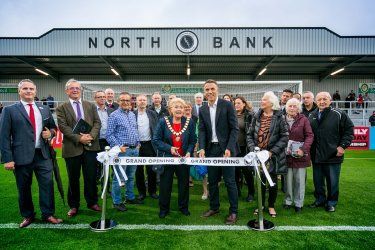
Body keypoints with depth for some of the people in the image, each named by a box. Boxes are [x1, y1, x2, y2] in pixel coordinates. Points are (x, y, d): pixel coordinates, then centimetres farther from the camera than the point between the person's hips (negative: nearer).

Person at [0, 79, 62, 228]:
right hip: (22, 156, -2)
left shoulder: (45, 109, 11)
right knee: (24, 188, 12)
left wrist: (50, 132, -4)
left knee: (47, 185, 3)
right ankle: (27, 216, 30)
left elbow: (53, 127, 21)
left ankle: (48, 215, 18)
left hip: (43, 155, 2)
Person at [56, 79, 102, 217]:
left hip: (90, 146, 2)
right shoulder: (61, 108, 3)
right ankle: (73, 205, 26)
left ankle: (92, 202, 26)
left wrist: (91, 136, -13)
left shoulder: (91, 105, 11)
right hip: (72, 147, -1)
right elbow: (63, 127, -7)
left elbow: (97, 122, 4)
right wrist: (78, 138, -17)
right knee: (73, 179, 10)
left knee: (91, 177, 9)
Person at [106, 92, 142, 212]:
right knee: (119, 177, 2)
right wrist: (118, 146, -17)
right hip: (122, 150, -7)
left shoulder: (132, 114, 12)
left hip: (134, 149, 7)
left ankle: (130, 197, 31)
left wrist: (138, 143, 10)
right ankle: (117, 201, 15)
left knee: (131, 176, 17)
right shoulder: (114, 115, -8)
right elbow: (109, 135, -11)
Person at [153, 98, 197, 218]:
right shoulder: (163, 121, -6)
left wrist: (189, 152, -14)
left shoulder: (189, 122, -2)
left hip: (184, 158, 2)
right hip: (167, 158, -1)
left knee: (184, 183, 14)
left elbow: (193, 140, 2)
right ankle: (164, 208, 28)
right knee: (165, 184, 9)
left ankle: (183, 207, 35)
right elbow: (156, 139, -6)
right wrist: (169, 148, -18)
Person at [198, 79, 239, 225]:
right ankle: (214, 207, 31)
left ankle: (233, 212, 17)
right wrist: (202, 148, -12)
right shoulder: (202, 110, 8)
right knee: (212, 181, 14)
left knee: (230, 181, 2)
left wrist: (229, 148, -17)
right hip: (211, 149, 5)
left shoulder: (227, 105, -6)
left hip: (226, 148, -4)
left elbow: (234, 128, -8)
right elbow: (202, 131, 4)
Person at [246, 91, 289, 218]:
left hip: (273, 156, -2)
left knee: (273, 181, 10)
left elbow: (284, 137, -9)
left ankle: (271, 206, 28)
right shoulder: (257, 117, 4)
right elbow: (249, 135, 5)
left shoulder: (279, 117, -6)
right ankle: (261, 204, 29)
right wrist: (252, 148, -9)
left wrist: (272, 152, -16)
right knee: (260, 180, 12)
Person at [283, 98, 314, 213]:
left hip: (300, 155, -1)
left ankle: (298, 203, 20)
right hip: (286, 155, 1)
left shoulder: (303, 119, -2)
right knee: (288, 179, 9)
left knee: (299, 180, 7)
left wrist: (303, 149, -16)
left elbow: (310, 135, -4)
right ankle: (288, 201, 24)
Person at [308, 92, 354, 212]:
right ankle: (320, 199, 32)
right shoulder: (311, 116, 7)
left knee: (332, 181, 9)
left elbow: (349, 130, -3)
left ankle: (331, 202, 26)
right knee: (317, 181, 15)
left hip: (333, 156, -3)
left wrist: (343, 146, -10)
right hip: (316, 156, 4)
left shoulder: (339, 115, -5)